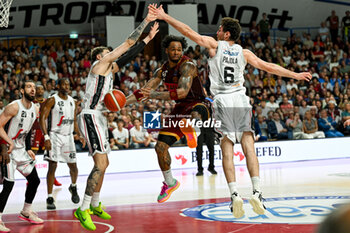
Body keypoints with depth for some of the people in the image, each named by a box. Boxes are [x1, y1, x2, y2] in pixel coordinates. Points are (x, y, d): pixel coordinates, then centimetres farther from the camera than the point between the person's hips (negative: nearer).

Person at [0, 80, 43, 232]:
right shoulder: (14, 107, -17)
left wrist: (28, 149, 12)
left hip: (21, 150, 8)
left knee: (34, 180, 10)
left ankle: (26, 212, 29)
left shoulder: (35, 110, 6)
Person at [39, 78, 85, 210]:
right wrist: (46, 137, -22)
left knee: (73, 166, 7)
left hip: (68, 137, 5)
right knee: (52, 166, -11)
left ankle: (73, 187, 36)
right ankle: (50, 198, -6)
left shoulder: (72, 102, 11)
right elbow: (42, 118, -13)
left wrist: (79, 135, 7)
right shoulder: (52, 100, -7)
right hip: (54, 136, -5)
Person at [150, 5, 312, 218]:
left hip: (222, 101, -2)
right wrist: (295, 75, 25)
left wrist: (164, 16, 11)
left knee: (227, 148, -3)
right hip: (241, 100, 2)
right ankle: (257, 192, -11)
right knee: (248, 146, -1)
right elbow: (269, 67, 15)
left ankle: (234, 194, -12)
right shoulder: (244, 53, 13)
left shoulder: (214, 45, 6)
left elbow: (188, 31, 5)